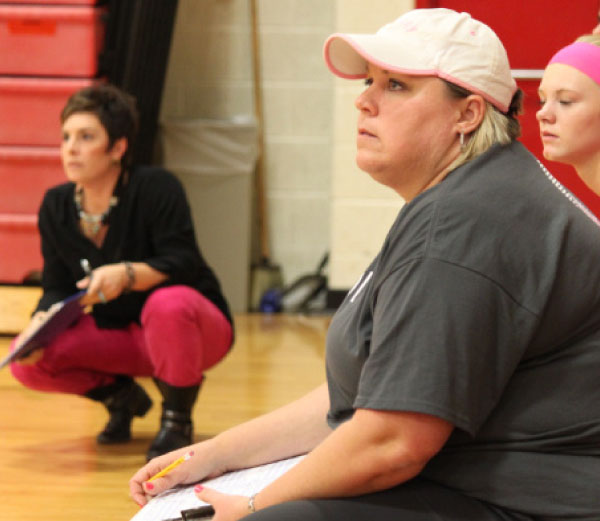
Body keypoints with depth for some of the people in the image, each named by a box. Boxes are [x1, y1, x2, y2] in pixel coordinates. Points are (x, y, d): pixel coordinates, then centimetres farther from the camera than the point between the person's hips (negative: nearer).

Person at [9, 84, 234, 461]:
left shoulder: (157, 188, -19)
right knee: (27, 360, -17)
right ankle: (120, 396, 12)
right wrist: (39, 324, -22)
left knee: (169, 303, -42)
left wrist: (126, 275, -43)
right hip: (117, 334, 5)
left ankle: (177, 421, -15)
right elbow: (58, 289, -1)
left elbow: (182, 263, -26)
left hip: (195, 327, -5)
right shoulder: (56, 205, -3)